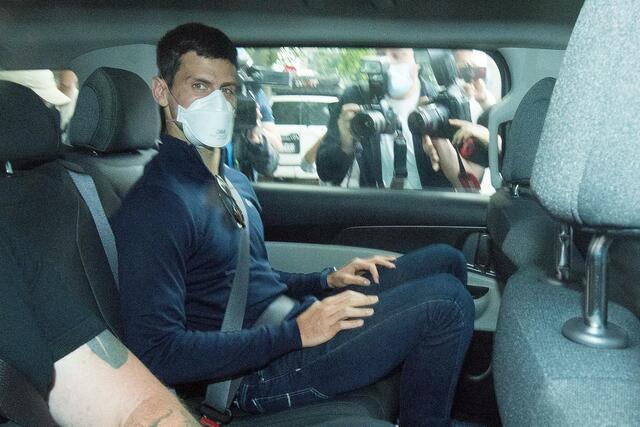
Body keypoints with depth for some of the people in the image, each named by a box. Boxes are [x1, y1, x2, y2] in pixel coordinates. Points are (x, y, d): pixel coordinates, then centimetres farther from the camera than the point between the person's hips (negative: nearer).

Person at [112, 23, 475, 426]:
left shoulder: (235, 182, 12)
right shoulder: (155, 203, -18)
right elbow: (156, 352, -24)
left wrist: (327, 279, 5)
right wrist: (296, 333, -24)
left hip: (295, 317, 9)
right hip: (262, 374, -9)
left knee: (445, 260, 6)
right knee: (447, 301, -17)